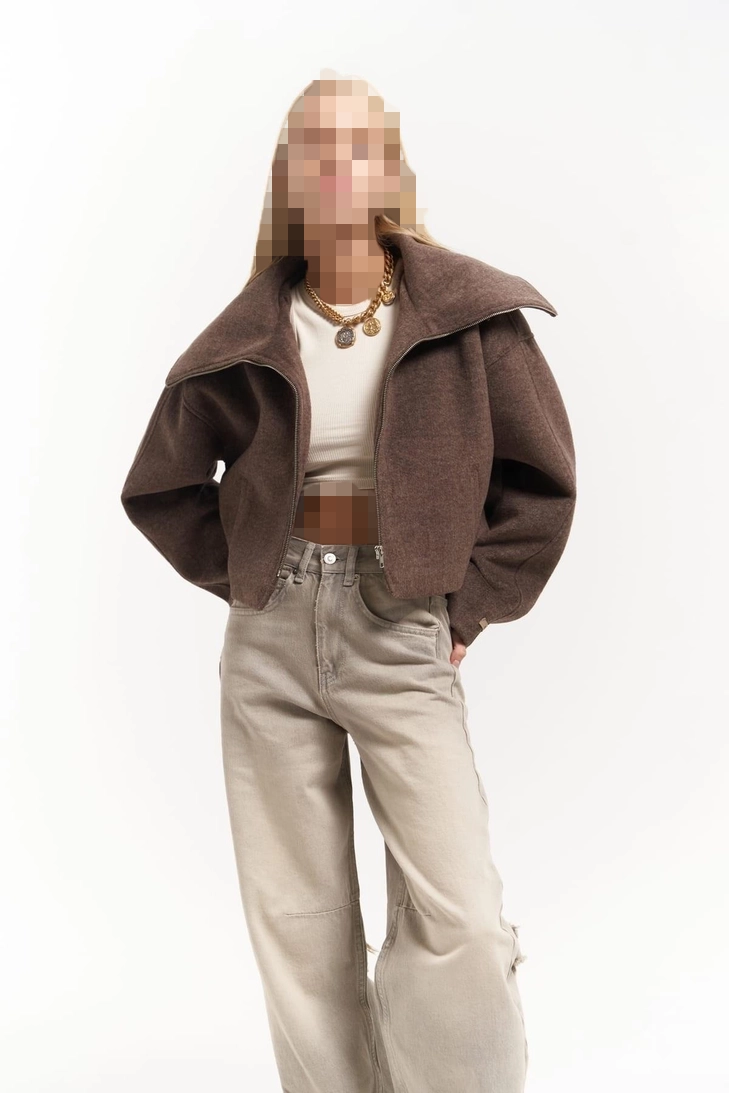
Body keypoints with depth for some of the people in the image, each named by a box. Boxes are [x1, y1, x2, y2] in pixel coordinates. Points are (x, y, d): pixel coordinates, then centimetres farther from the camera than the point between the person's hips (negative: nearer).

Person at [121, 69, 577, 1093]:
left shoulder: (467, 314, 0)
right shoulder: (249, 337, 4)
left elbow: (541, 476, 3)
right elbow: (160, 486, 14)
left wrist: (466, 605, -1)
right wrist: (244, 576, 4)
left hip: (403, 636, -2)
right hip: (270, 641, 2)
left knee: (462, 919, -7)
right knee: (297, 922, 8)